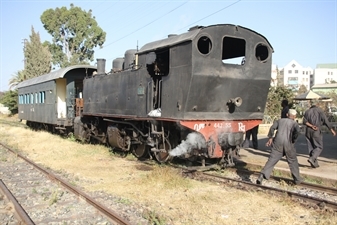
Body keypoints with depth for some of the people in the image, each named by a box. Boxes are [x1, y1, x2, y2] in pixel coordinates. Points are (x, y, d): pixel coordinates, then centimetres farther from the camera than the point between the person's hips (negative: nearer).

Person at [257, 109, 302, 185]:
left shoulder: (280, 120, 17)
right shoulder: (294, 123, 10)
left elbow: (272, 127, 2)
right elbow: (297, 130, -13)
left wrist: (270, 138, 11)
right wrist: (293, 140, -3)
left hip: (277, 143, 1)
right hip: (288, 144, -1)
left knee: (271, 160, -1)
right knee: (293, 161, 17)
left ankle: (262, 176, -15)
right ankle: (297, 179, 25)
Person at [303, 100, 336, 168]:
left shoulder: (307, 111, 8)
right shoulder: (319, 110, -2)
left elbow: (304, 121, -8)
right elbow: (325, 121, -6)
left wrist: (311, 126, -16)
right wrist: (332, 130, 1)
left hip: (308, 131, 4)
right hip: (316, 132, -4)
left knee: (311, 147, 9)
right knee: (319, 147, 3)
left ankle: (314, 163, 11)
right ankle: (312, 159, -17)